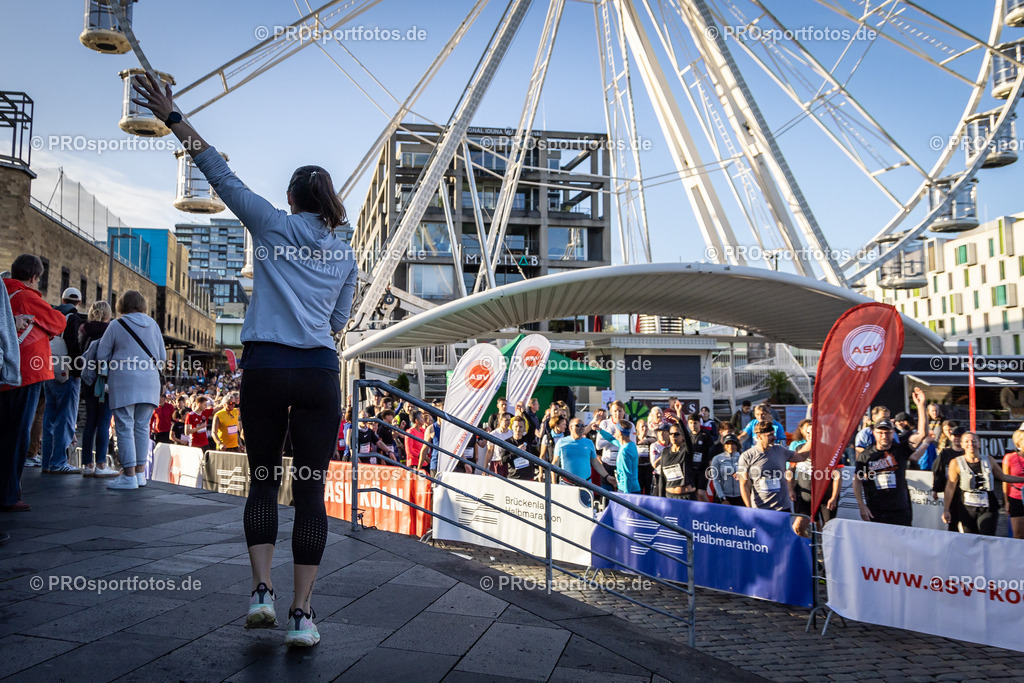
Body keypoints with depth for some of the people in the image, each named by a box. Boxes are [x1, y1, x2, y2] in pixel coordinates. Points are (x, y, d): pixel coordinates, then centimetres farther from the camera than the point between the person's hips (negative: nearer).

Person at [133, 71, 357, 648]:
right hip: (319, 372, 1)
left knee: (264, 480, 13)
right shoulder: (345, 254, 13)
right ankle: (301, 614, 1)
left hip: (264, 366, -1)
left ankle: (263, 591, 5)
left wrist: (173, 118, 17)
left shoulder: (273, 225, 7)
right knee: (311, 489, 1)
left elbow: (221, 173, 10)